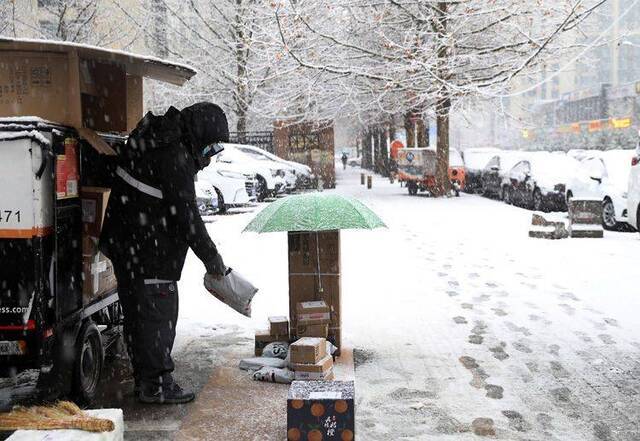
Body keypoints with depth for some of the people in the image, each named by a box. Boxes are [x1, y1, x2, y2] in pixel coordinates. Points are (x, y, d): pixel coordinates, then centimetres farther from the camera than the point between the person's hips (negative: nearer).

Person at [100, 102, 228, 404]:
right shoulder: (174, 156, -20)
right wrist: (211, 258, -12)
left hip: (126, 244, 10)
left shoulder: (157, 139, 12)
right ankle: (156, 385, 5)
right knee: (157, 314, -3)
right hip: (148, 251, -10)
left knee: (138, 314, 15)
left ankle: (144, 379, 25)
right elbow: (185, 214, -19)